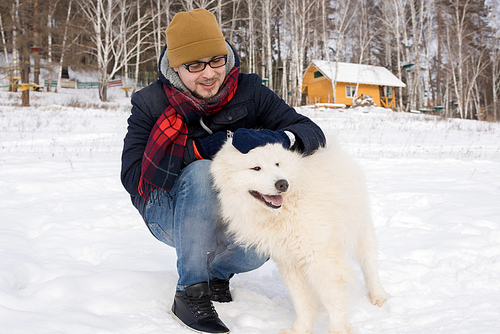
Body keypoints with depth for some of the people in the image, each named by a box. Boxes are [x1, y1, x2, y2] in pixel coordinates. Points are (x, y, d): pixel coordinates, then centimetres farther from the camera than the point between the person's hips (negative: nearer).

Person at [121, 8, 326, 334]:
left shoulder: (248, 91, -10)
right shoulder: (150, 104, -12)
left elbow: (313, 133, -14)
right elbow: (132, 176, -20)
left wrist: (276, 138, -38)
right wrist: (201, 148, -30)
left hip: (229, 213, 2)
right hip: (170, 214, -1)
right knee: (201, 171, -34)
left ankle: (218, 270, 6)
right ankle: (190, 292, -24)